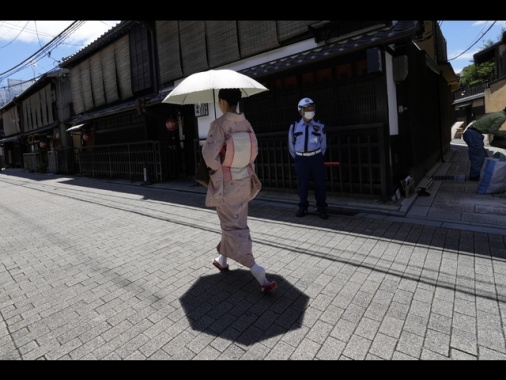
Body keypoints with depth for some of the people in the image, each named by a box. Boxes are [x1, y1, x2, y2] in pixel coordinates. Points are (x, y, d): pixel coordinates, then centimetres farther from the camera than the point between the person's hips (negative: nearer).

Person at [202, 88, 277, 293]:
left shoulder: (219, 124, -18)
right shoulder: (246, 123, 2)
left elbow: (209, 154, -23)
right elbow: (254, 149, 8)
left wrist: (217, 168, -4)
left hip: (226, 182, -7)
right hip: (244, 180, 7)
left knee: (233, 226, 2)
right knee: (234, 221, 21)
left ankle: (259, 274, -2)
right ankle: (222, 259, 43)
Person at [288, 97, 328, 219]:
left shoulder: (319, 126, 3)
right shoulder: (294, 126, 3)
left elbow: (323, 144, 12)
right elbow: (291, 145, 12)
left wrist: (317, 157, 12)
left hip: (316, 158, 0)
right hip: (301, 159, 0)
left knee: (320, 184, 0)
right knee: (302, 184, 4)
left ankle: (321, 209, 12)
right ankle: (302, 208, 17)